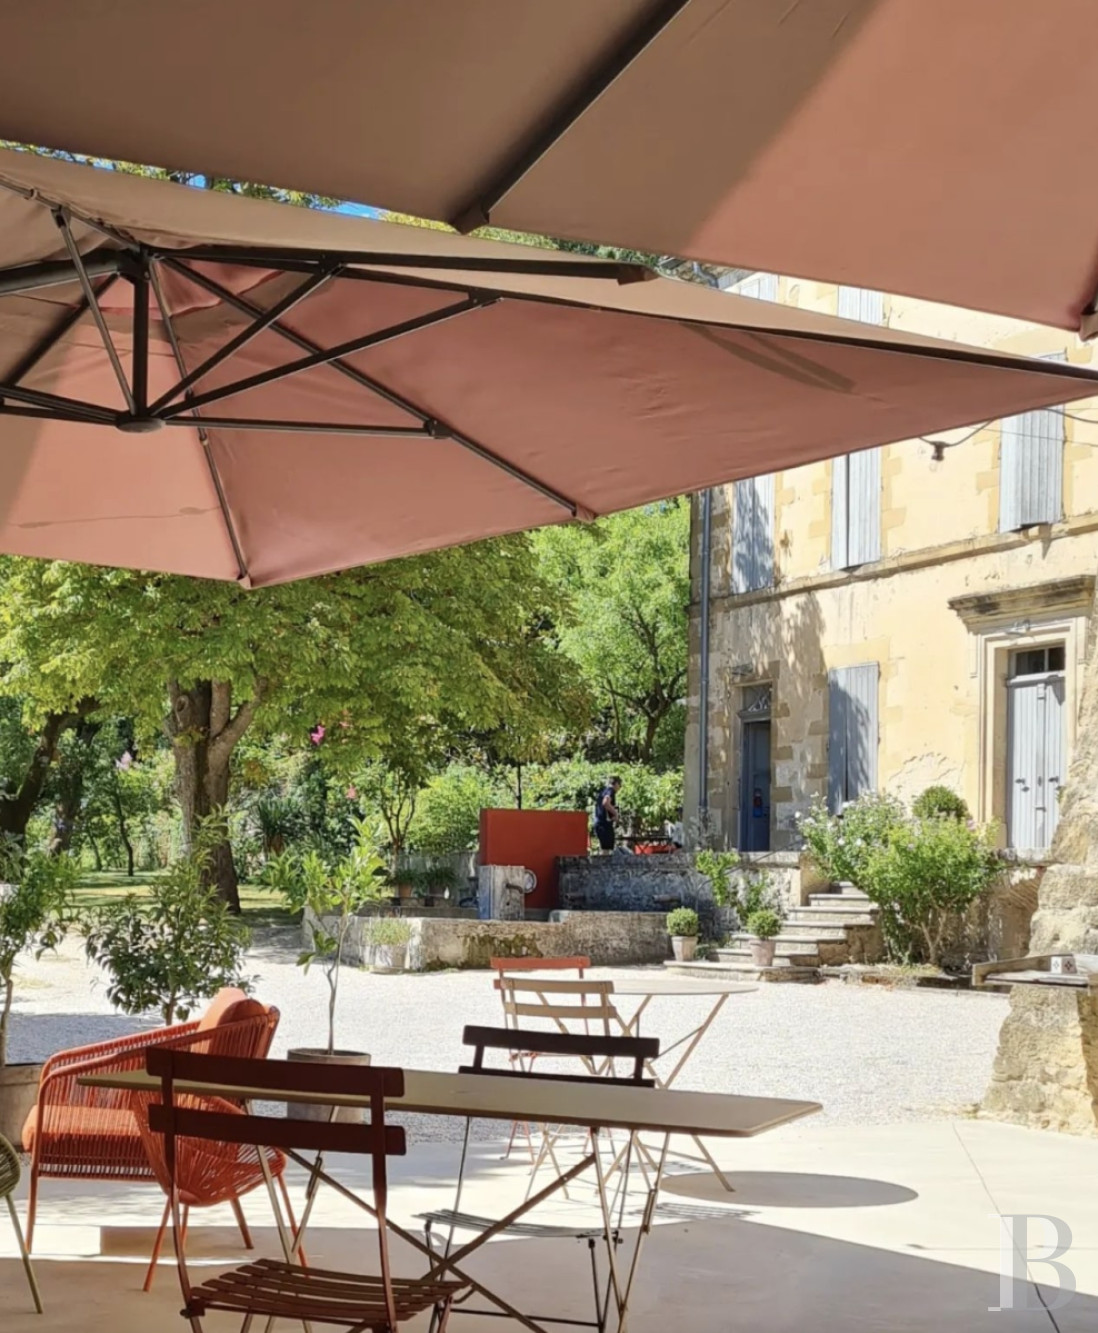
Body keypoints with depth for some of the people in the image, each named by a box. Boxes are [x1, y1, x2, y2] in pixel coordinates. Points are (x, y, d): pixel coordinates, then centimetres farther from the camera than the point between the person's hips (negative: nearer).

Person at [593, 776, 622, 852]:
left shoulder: (604, 790, 19)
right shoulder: (611, 791, -8)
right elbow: (605, 803, -28)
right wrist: (615, 813, -16)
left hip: (599, 822, 10)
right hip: (605, 823, -10)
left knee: (605, 850, 13)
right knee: (607, 849, -12)